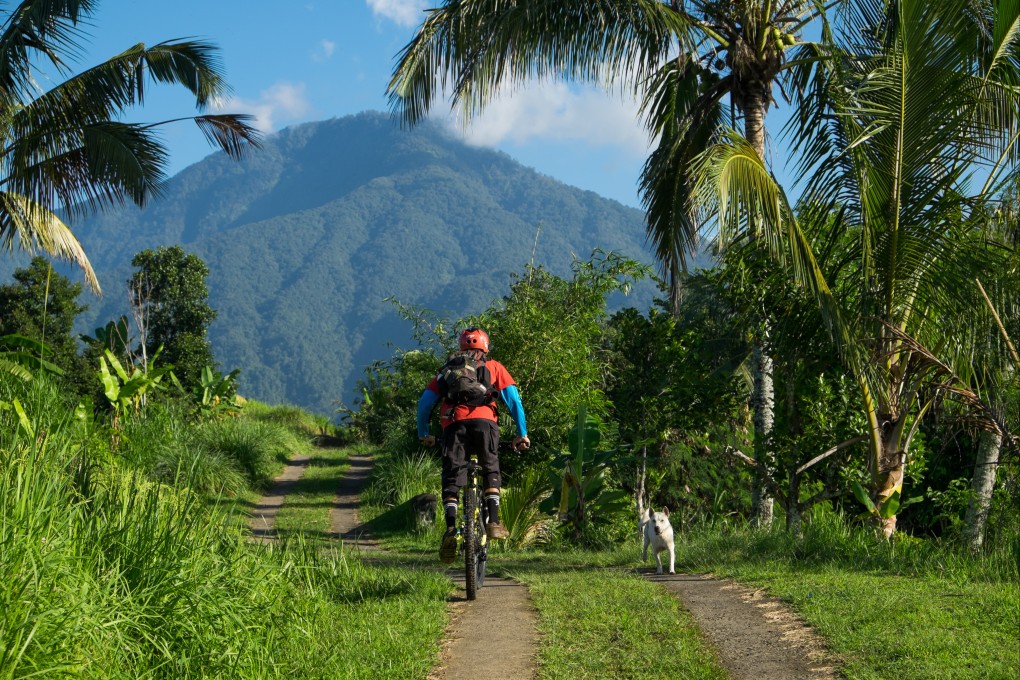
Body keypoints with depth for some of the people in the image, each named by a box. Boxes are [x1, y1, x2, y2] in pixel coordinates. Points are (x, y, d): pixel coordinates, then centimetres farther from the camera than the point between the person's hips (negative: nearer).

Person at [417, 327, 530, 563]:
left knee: (451, 478, 4)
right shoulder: (494, 367, 25)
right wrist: (522, 433, 15)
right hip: (484, 422, 0)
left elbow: (425, 402, 21)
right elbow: (513, 398, 14)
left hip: (454, 425, 0)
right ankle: (493, 521, 5)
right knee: (491, 470, 20)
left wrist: (423, 433, 30)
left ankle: (451, 528, -16)